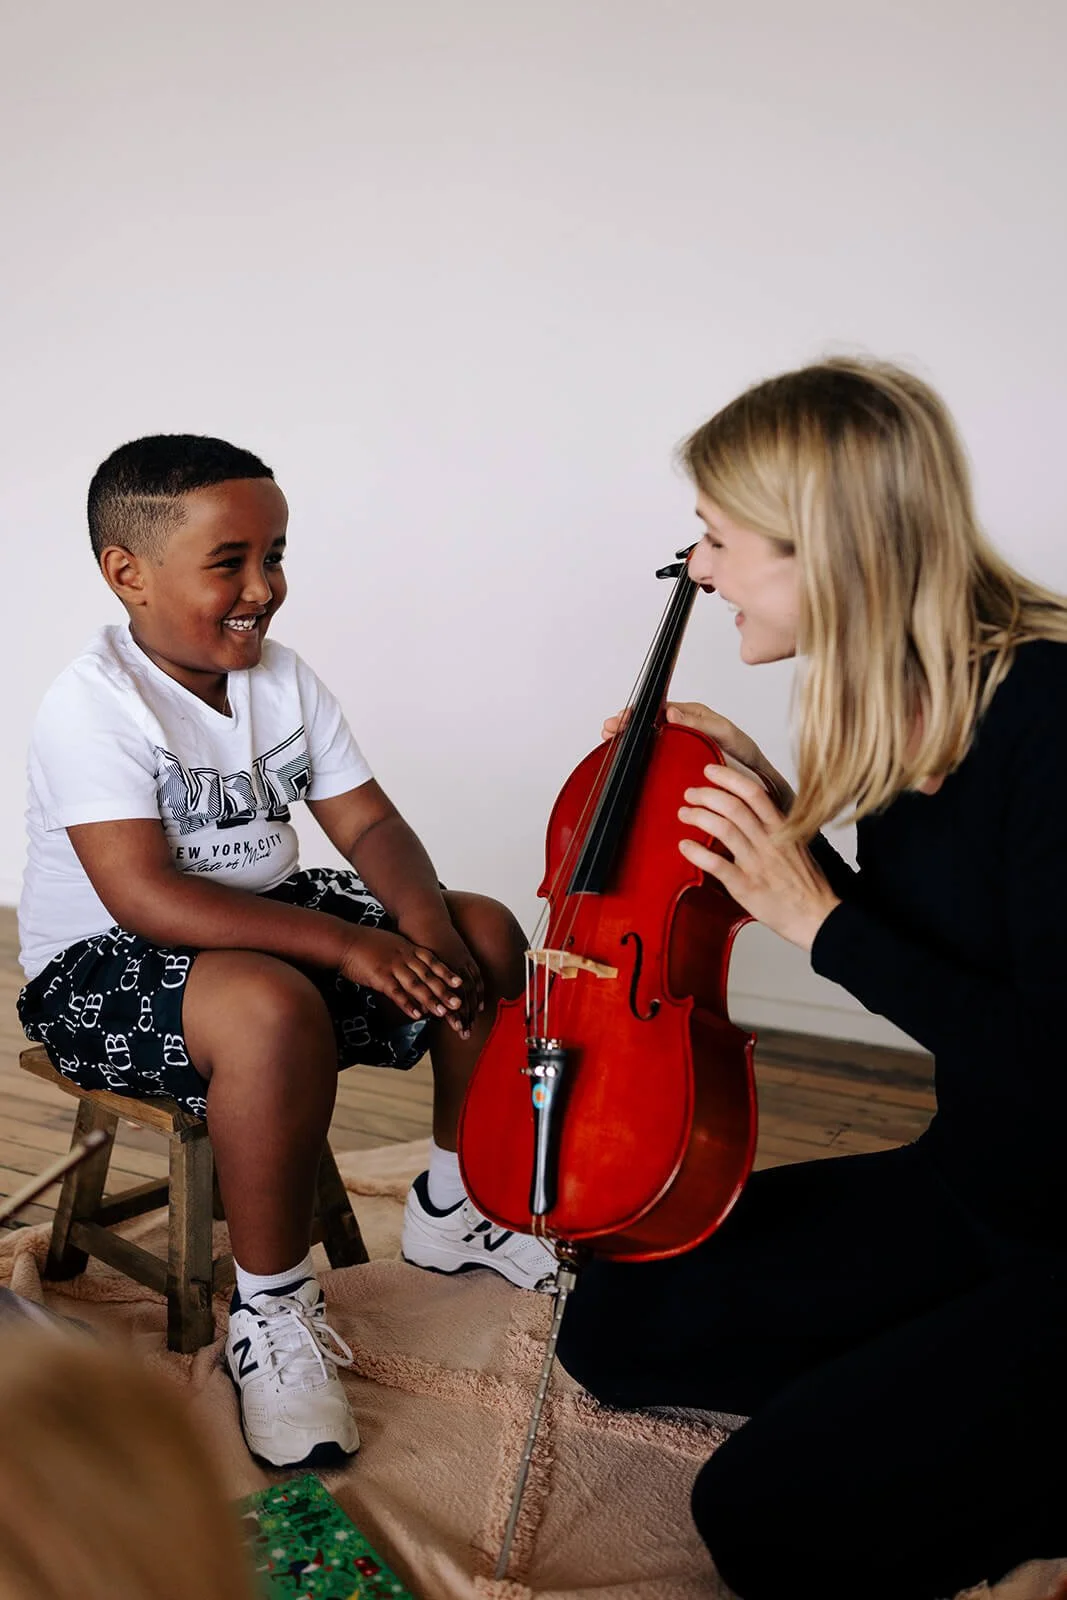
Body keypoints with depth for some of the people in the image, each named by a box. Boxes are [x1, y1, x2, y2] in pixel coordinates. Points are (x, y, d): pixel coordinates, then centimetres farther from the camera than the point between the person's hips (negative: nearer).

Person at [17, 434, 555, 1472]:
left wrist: (425, 923, -21)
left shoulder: (282, 678, 2)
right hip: (103, 966, -7)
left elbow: (367, 822, 0)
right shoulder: (93, 704, -19)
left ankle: (452, 1209, 15)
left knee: (485, 936, -3)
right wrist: (344, 943, -34)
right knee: (273, 1007, -39)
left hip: (265, 923, 8)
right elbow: (144, 897, -29)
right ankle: (270, 1311, -16)